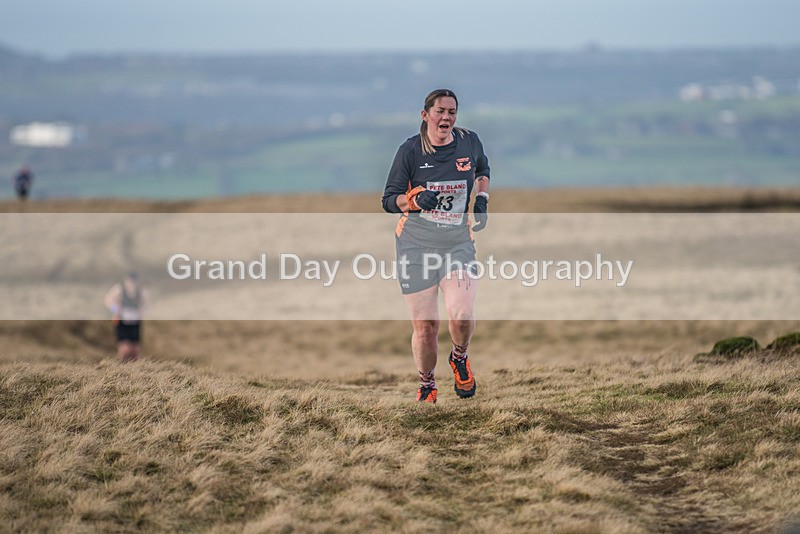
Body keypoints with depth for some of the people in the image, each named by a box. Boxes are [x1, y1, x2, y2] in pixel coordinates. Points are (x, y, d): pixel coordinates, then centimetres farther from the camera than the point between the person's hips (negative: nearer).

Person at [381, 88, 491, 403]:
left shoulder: (469, 142, 3)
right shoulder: (411, 150, -5)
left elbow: (482, 170, 26)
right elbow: (389, 200, -1)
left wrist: (482, 200, 9)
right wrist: (415, 199, -20)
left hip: (458, 243, 1)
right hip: (416, 244, -1)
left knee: (461, 314, -21)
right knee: (424, 326, 1)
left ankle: (459, 359, 13)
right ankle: (426, 387, 26)